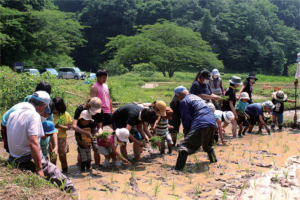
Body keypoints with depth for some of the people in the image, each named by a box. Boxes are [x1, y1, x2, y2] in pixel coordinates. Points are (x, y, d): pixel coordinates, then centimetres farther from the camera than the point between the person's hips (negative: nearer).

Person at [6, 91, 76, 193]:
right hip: (28, 161, -8)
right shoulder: (34, 115, -16)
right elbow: (33, 143, -24)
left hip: (13, 160, 8)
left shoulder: (13, 114, 9)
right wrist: (39, 168, -20)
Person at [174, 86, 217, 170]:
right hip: (212, 123, 9)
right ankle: (213, 160, 47)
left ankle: (178, 168, -15)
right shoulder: (196, 97, 30)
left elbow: (186, 119, -2)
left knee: (184, 147, -8)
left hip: (200, 125, -9)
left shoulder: (184, 101, 3)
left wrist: (186, 132, 11)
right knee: (208, 144, 34)